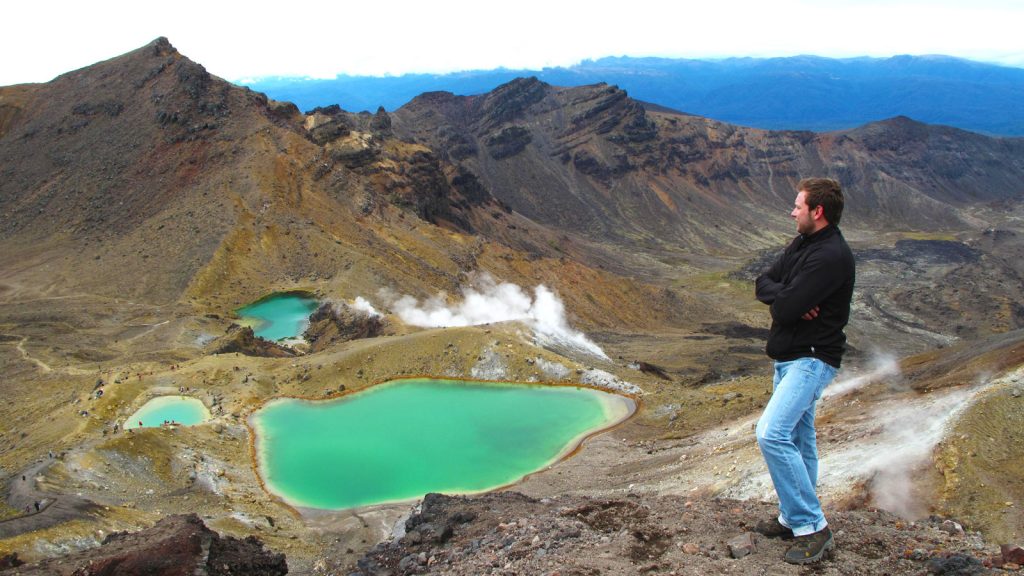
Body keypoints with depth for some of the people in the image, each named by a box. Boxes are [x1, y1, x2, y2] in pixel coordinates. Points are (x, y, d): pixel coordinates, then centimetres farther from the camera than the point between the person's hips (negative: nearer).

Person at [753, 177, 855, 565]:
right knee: (797, 439, 17)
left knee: (772, 434, -20)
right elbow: (763, 284, 8)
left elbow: (785, 308, -27)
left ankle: (813, 529, -10)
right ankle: (795, 518, 30)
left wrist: (782, 299, -4)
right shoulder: (801, 245, 11)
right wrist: (786, 296, -12)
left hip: (812, 359, -10)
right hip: (790, 356, 10)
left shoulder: (832, 257, -21)